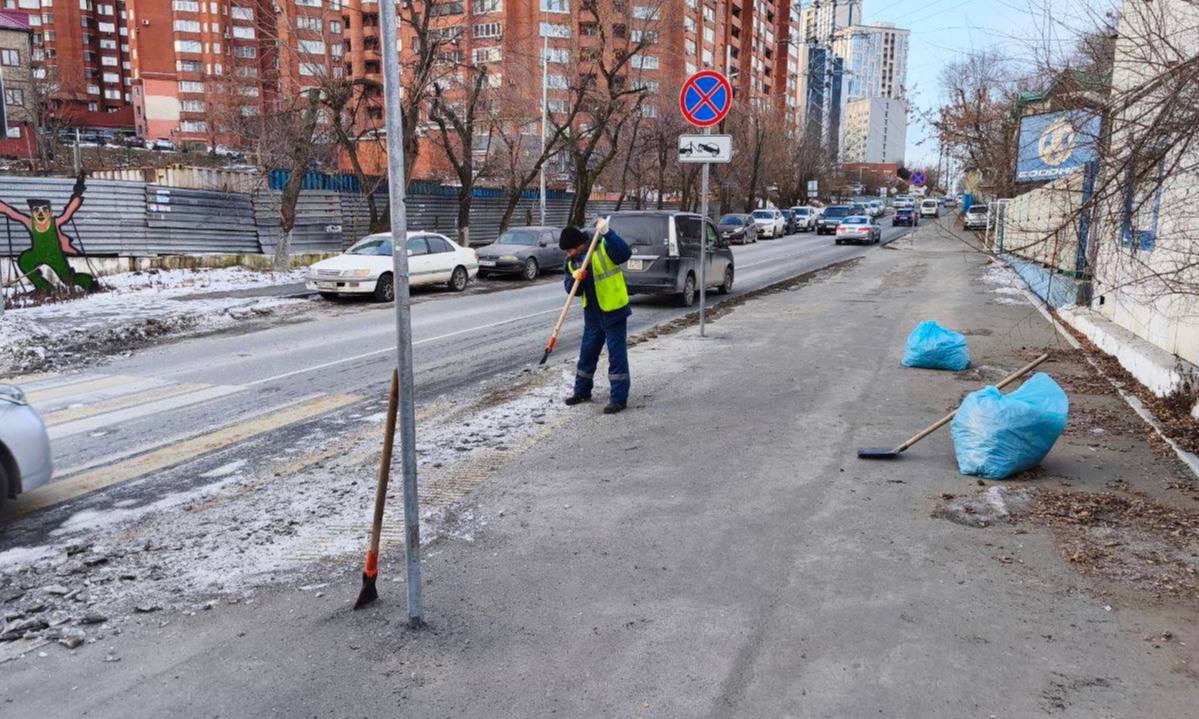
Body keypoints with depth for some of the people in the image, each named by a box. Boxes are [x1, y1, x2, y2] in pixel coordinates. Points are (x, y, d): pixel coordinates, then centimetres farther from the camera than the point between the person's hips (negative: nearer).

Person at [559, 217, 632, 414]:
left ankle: (619, 398, 4)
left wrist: (607, 233, -38)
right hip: (592, 314, 7)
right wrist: (574, 278, -17)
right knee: (587, 353, 16)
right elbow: (571, 289, 5)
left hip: (614, 312, -7)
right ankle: (582, 392, 32)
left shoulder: (603, 248, -14)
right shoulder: (572, 262, 7)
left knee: (617, 355, -2)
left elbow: (625, 253, -31)